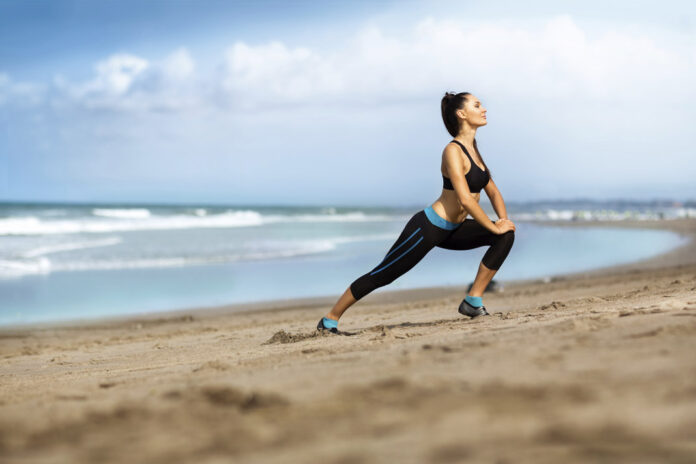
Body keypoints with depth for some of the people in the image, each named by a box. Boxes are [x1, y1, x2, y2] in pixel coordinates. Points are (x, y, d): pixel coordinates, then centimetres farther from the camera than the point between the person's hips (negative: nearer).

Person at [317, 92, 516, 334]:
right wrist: (495, 227, -20)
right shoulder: (453, 151, -19)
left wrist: (504, 220, -1)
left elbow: (492, 190, 15)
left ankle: (473, 301, -3)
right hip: (427, 229, -8)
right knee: (381, 275, -1)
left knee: (506, 235, -5)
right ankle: (330, 319, 13)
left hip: (451, 230, 8)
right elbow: (465, 199, -27)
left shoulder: (473, 149, 8)